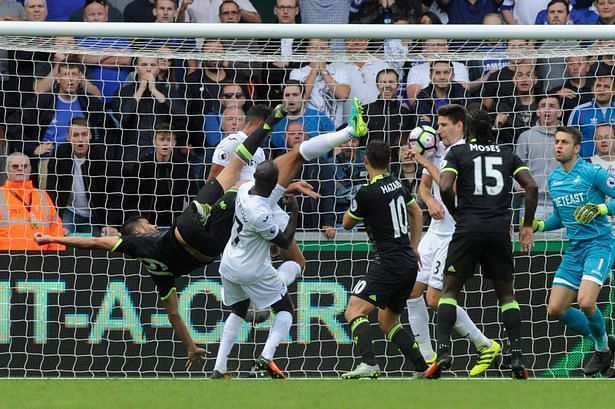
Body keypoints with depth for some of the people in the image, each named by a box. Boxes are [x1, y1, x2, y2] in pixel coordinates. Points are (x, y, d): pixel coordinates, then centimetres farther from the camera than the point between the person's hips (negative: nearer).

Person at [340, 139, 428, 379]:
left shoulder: (367, 193, -13)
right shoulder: (397, 185, 11)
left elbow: (347, 223, 3)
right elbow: (417, 214, 27)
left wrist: (356, 205, 20)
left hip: (388, 262, -8)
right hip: (409, 264, 8)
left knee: (354, 311, -15)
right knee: (388, 321, 19)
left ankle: (369, 363, -35)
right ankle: (423, 370, 12)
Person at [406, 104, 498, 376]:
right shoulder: (438, 150, 10)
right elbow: (424, 186, 17)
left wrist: (428, 163, -17)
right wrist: (430, 201, -5)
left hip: (456, 234, -9)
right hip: (436, 231, 9)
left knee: (436, 299, -10)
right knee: (412, 290, 5)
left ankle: (486, 346, 3)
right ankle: (426, 357, 13)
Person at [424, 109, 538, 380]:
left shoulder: (458, 152, 6)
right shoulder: (507, 154, 13)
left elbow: (445, 187, -8)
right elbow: (531, 187, 4)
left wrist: (457, 215, 8)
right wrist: (527, 226, 10)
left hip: (468, 228, -2)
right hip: (500, 230, 2)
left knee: (450, 289, 7)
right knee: (506, 293, 12)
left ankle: (443, 350, -10)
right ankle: (517, 356, 1)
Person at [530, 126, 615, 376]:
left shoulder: (592, 173, -11)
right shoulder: (553, 179, 11)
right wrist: (538, 226, 8)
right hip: (574, 249, 8)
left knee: (585, 302, -25)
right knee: (555, 309, 2)